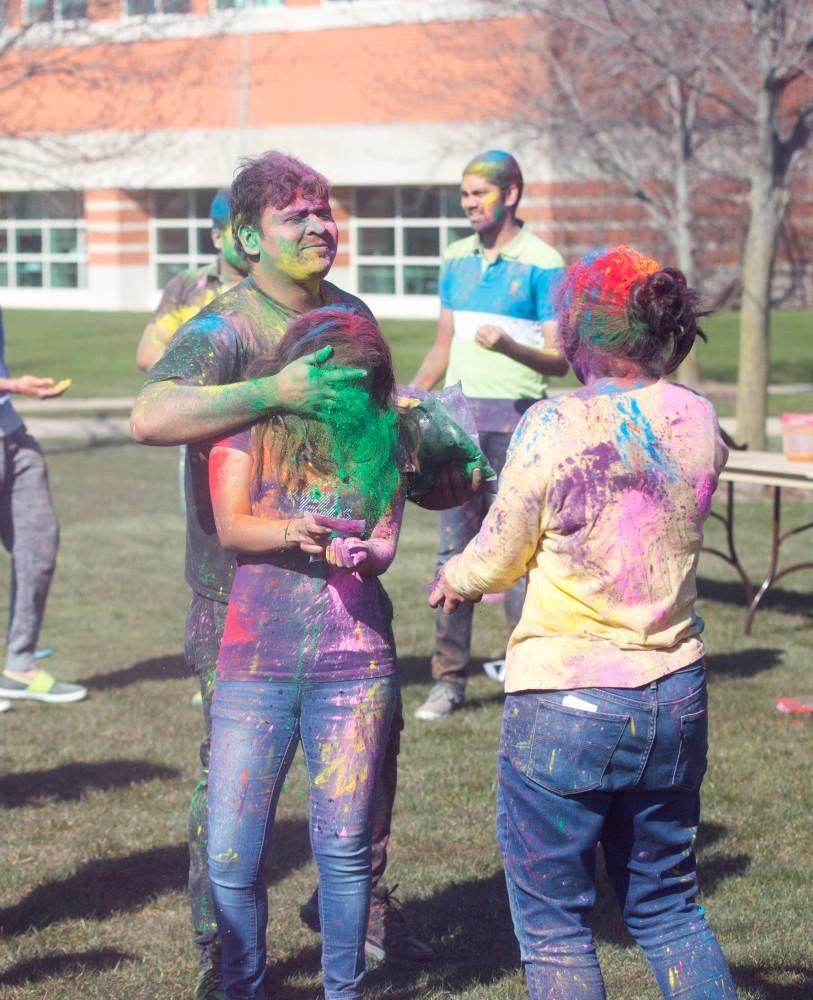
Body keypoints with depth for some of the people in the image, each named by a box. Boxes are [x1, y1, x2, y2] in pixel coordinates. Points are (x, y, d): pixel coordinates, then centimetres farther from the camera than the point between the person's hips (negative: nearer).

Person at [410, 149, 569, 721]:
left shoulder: (542, 264, -5)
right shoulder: (457, 259, 13)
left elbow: (559, 360, -7)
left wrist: (508, 345, -24)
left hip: (516, 420, -5)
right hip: (460, 417, 5)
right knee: (455, 549, 4)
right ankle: (449, 679, 9)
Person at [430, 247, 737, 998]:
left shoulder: (553, 427, -16)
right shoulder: (698, 421, -1)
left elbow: (497, 562, -6)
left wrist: (453, 577, 17)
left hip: (566, 705, -5)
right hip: (676, 697, 5)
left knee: (553, 923, 9)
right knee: (669, 909, 21)